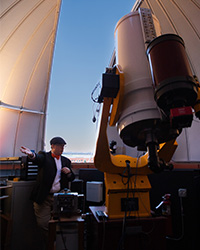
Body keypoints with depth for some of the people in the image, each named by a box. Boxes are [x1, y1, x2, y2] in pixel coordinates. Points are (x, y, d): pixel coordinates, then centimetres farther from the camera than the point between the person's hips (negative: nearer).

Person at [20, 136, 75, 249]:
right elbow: (38, 159, -26)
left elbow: (72, 178, 16)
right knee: (43, 224, -1)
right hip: (44, 197, -3)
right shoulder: (45, 156, -1)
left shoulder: (66, 161, 11)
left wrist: (69, 172, -8)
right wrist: (31, 154, -49)